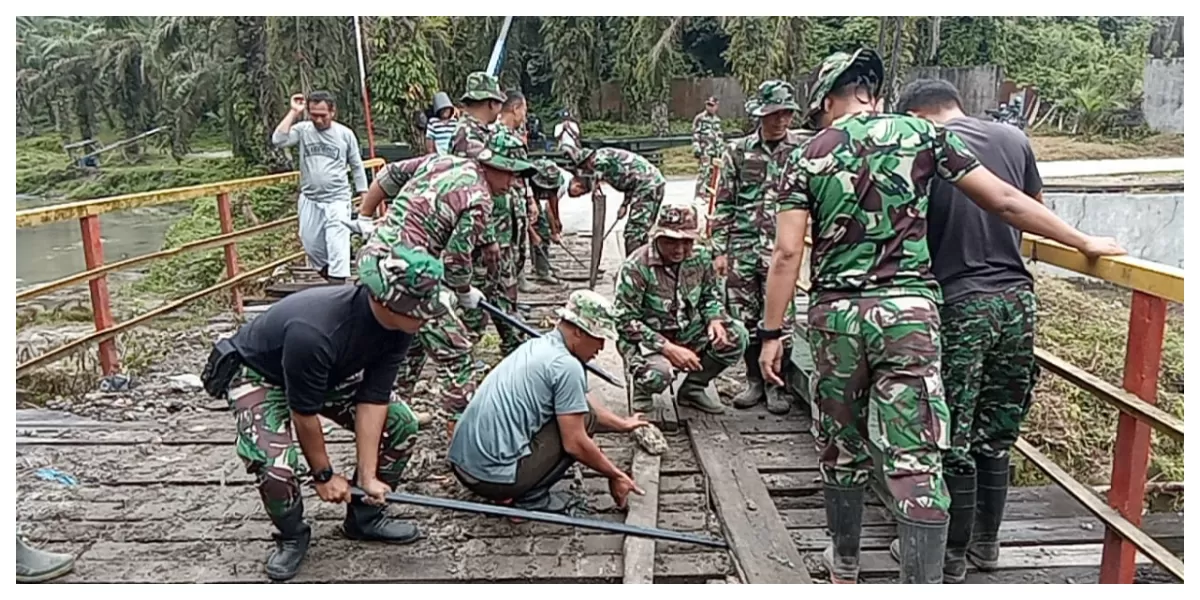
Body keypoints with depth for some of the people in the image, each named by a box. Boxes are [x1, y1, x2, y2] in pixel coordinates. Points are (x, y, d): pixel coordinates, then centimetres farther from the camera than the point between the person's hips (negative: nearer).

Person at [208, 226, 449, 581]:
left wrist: (367, 476, -18)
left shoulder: (399, 325, -23)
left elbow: (373, 399, -18)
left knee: (402, 424, -4)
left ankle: (363, 518, 15)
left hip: (332, 375, 6)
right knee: (275, 466, -29)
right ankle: (292, 536, 4)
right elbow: (304, 413, -29)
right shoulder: (312, 331, -43)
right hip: (260, 374, -6)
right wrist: (324, 476, -16)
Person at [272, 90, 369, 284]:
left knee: (337, 248, -9)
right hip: (309, 200, 3)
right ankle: (331, 280, 33)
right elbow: (278, 140, -19)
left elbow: (357, 167, 6)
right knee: (311, 246, 13)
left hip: (337, 200, -3)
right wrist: (294, 112, -15)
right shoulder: (302, 130, -1)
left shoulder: (345, 133, -1)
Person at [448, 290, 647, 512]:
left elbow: (581, 400, 30)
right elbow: (575, 444, -12)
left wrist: (622, 424, 36)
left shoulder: (537, 346, 14)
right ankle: (531, 498, 0)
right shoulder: (567, 366, -14)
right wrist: (615, 476, 3)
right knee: (585, 417, 1)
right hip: (494, 476, -9)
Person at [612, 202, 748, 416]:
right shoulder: (635, 267, -22)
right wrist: (668, 348, -29)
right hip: (646, 339, -6)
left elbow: (710, 296, 12)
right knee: (658, 373, -37)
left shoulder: (701, 257, -4)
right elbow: (626, 321, -21)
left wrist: (714, 319, -13)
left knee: (735, 336, -15)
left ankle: (693, 388, 7)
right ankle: (640, 386, 4)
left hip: (688, 333, 6)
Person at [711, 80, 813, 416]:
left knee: (779, 320, 1)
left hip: (780, 248, -1)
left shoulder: (804, 148, 3)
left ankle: (776, 385, 18)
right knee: (744, 319, 8)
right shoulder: (738, 152, 6)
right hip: (741, 249, 2)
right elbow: (724, 204, 6)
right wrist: (719, 249, 2)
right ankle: (754, 381, 26)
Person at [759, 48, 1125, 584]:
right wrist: (1084, 243, 17)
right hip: (908, 311, 0)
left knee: (842, 450, 16)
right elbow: (1005, 201, 6)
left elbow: (788, 253, -4)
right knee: (916, 461, 1)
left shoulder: (806, 158, 3)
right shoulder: (922, 134, 5)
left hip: (836, 316, 1)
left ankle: (844, 567, 34)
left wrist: (771, 332, 2)